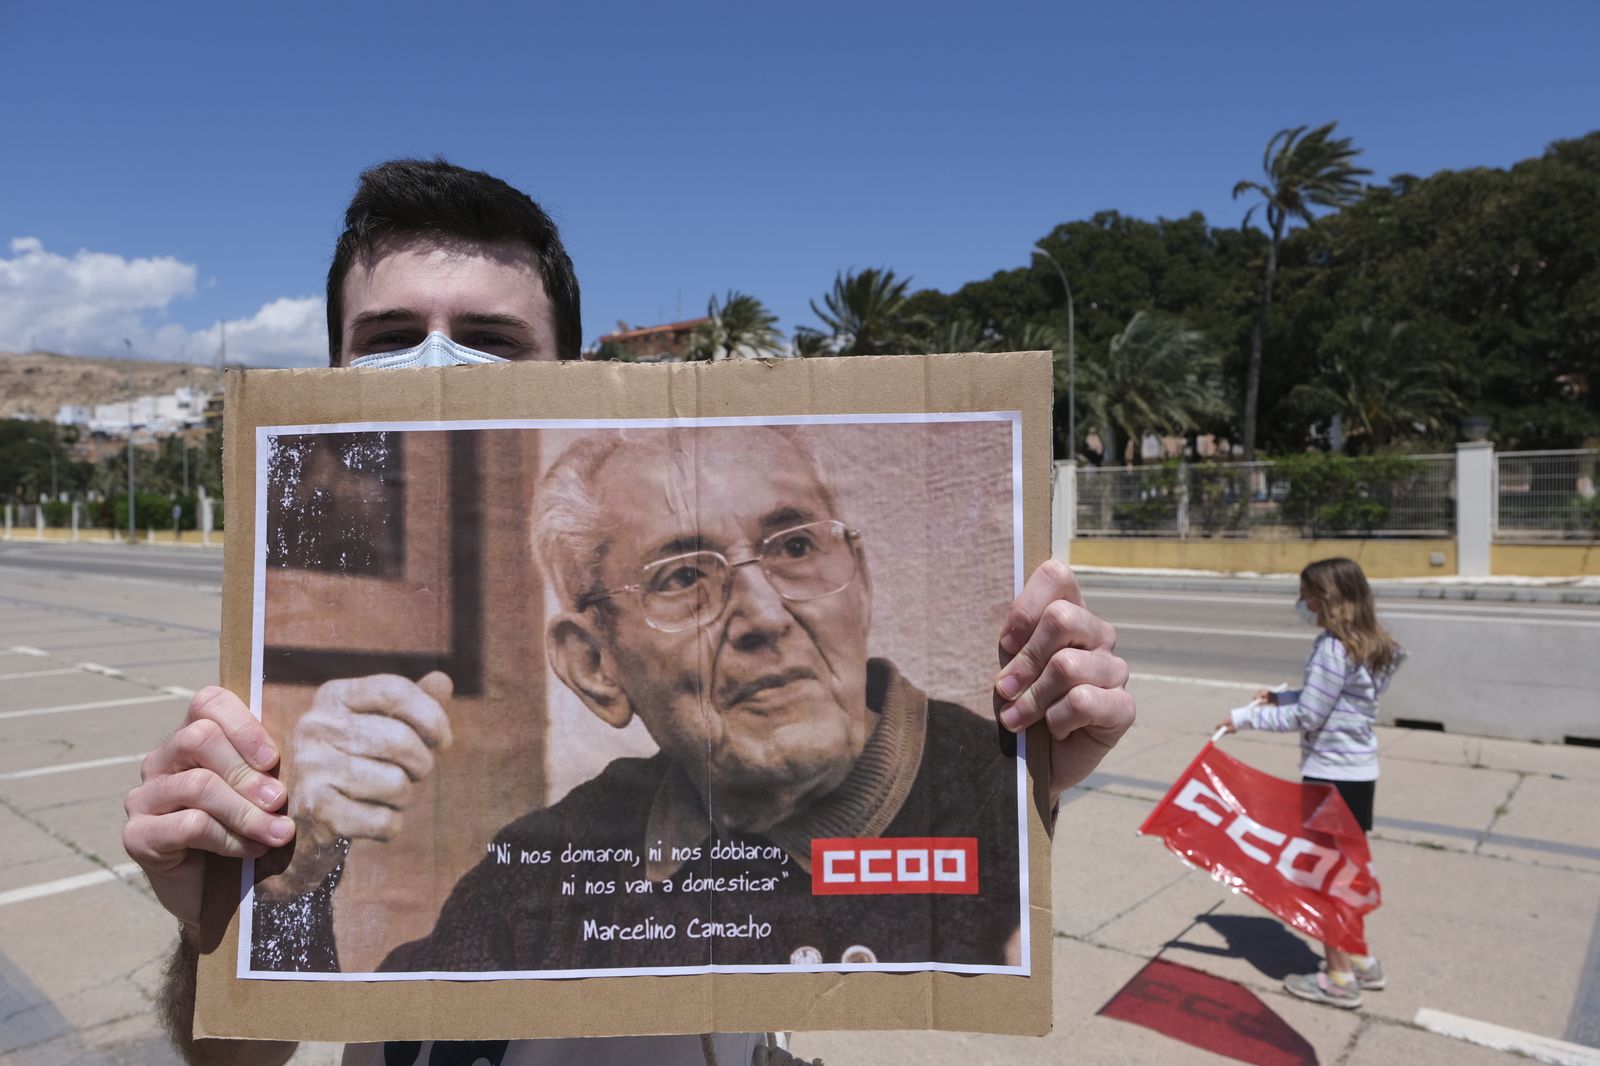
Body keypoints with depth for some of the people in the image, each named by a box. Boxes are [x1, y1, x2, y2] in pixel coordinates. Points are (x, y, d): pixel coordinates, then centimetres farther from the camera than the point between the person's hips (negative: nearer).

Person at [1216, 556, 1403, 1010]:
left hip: (1330, 774, -9)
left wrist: (1247, 717, -12)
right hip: (1360, 772, 9)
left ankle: (1338, 978, 14)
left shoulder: (1333, 648, -22)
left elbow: (1307, 717, -20)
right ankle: (1360, 961, 33)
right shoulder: (1368, 644, 7)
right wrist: (1282, 697, 10)